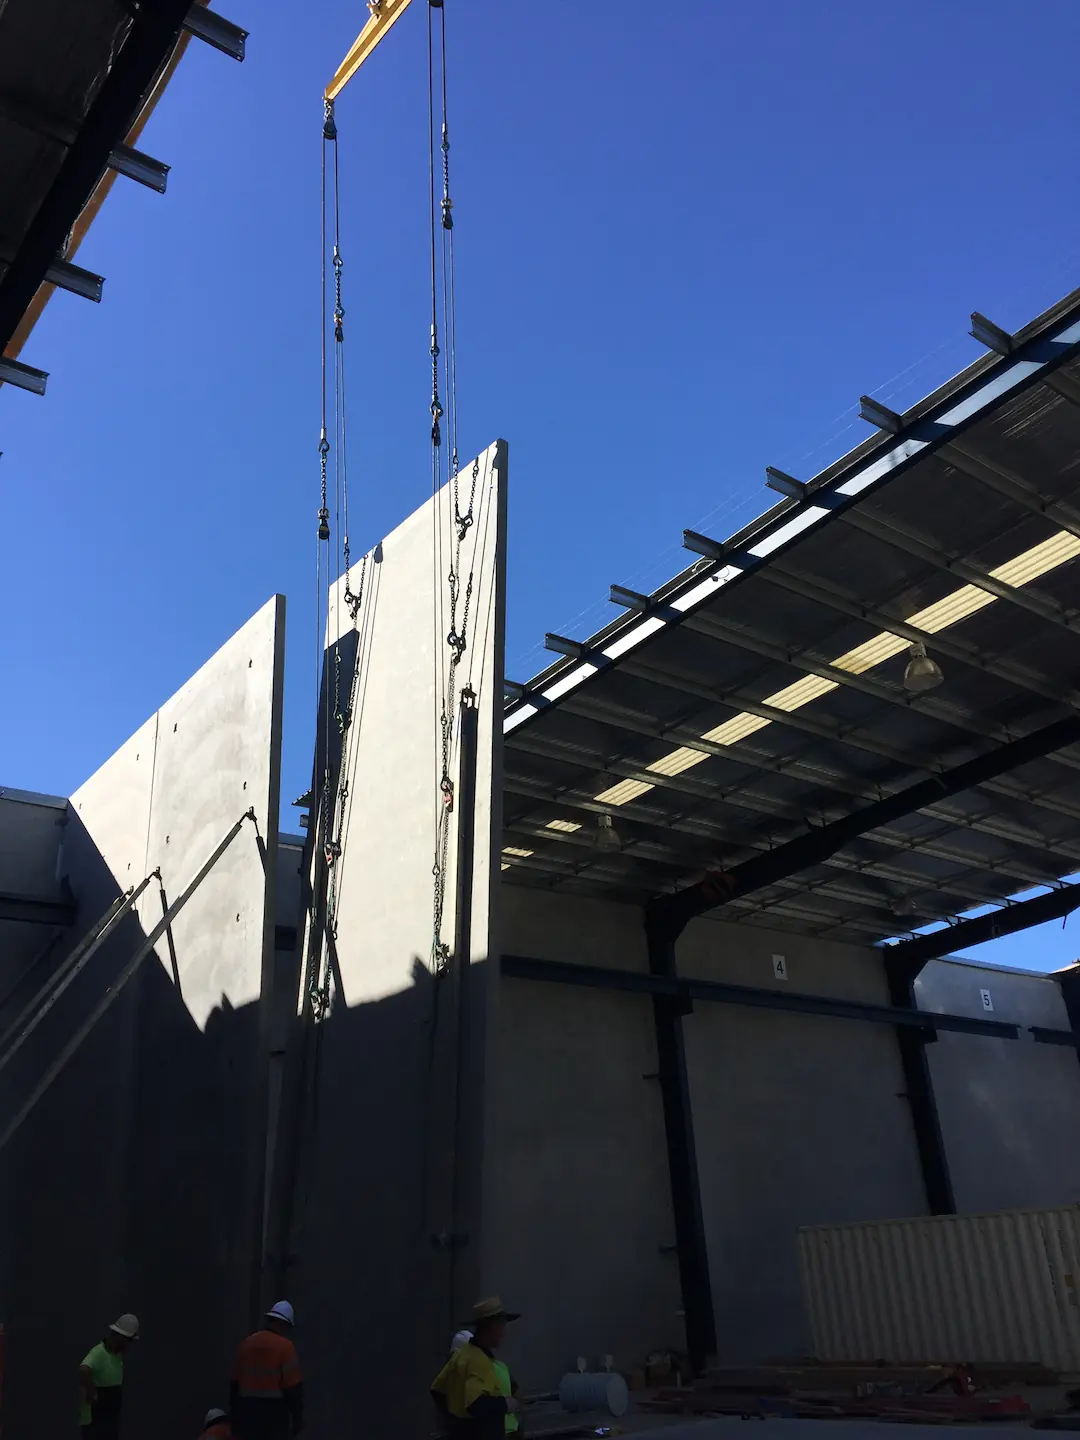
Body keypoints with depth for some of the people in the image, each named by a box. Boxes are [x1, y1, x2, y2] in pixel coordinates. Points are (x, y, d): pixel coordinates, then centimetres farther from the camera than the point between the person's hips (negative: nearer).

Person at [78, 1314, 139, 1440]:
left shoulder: (117, 1353, 7)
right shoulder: (99, 1353, -23)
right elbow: (84, 1370, -43)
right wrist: (90, 1394, -33)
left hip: (111, 1416, 9)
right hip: (96, 1418, -9)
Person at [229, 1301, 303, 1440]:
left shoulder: (246, 1344, 7)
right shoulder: (285, 1346, -11)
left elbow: (235, 1383, 11)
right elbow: (293, 1387, -13)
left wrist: (234, 1413, 18)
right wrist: (298, 1417, -4)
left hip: (247, 1410, 6)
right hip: (275, 1412, -6)